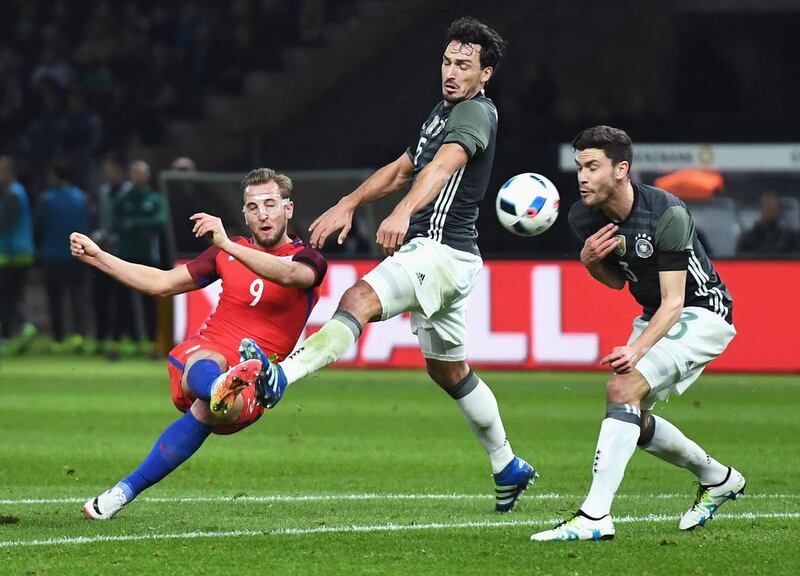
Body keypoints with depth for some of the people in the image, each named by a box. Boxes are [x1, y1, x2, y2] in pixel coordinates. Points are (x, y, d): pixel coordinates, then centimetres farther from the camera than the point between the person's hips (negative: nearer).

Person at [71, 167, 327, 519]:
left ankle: (125, 490, -21)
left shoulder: (308, 261, 2)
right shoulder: (229, 252, 16)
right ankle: (219, 389, -75)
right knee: (206, 365, -35)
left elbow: (288, 275, -24)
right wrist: (96, 257, 18)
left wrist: (228, 244, -36)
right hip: (207, 352, 2)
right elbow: (162, 283, 23)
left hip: (253, 381, -2)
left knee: (209, 411, -33)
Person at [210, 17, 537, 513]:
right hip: (430, 254, 11)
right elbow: (402, 169, 31)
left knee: (359, 300, -31)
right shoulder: (445, 111, 21)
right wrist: (348, 205, 22)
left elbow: (443, 166, -31)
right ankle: (508, 467, 33)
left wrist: (403, 213, -48)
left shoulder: (476, 113, -11)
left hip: (442, 251, -11)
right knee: (450, 371, 21)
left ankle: (280, 378, -51)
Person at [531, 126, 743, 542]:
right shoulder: (583, 217, -8)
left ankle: (595, 517, -31)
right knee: (633, 419, 11)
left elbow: (673, 301, -30)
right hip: (655, 317, 9)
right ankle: (717, 479, 37)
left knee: (623, 387, -26)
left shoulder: (667, 214, -28)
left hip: (701, 313, -9)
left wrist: (638, 349, -45)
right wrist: (590, 261, -15)